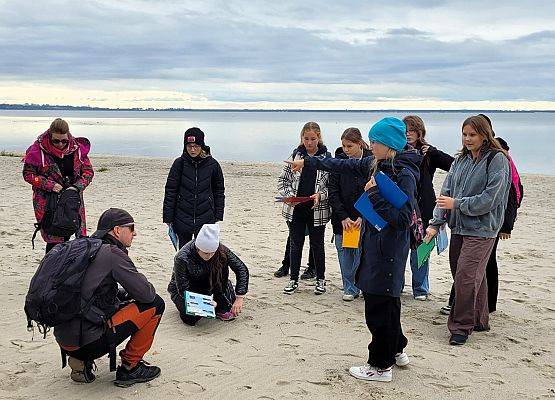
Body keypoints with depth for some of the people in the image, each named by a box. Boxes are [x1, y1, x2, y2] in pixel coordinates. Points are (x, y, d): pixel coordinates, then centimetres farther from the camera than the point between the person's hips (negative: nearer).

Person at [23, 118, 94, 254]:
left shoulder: (77, 148, -2)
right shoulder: (37, 149, -9)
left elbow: (88, 171, 5)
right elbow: (28, 174, -4)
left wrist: (77, 187, -12)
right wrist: (50, 185, -16)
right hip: (47, 203, -3)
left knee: (66, 237, 4)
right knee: (54, 240, -7)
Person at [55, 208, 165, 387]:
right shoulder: (112, 253, -12)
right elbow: (146, 294, -12)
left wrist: (123, 293, 15)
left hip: (64, 339, 9)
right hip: (87, 342, -9)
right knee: (155, 305, 0)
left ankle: (82, 360, 17)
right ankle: (129, 368, 8)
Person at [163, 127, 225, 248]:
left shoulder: (212, 164, -2)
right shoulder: (179, 163, -4)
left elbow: (219, 191, 8)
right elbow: (170, 191, 0)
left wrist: (218, 216, 6)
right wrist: (168, 217, -2)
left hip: (206, 219, 0)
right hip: (182, 219, 0)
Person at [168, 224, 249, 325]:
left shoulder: (220, 251, -23)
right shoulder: (182, 258, -32)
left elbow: (242, 269, -21)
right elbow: (183, 290, -25)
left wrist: (239, 298, -28)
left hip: (204, 283, 3)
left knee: (221, 265, -25)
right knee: (191, 318, -32)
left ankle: (222, 309, -14)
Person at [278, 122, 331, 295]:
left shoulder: (326, 157, -3)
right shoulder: (296, 155, 2)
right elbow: (282, 180, 6)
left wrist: (320, 195, -17)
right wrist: (289, 195, -11)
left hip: (317, 210, -1)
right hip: (295, 209, 2)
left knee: (317, 245, 10)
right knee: (296, 245, 10)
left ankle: (320, 280, 25)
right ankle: (294, 280, 22)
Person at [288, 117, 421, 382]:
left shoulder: (403, 174, -19)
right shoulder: (376, 164, 7)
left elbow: (402, 219, -23)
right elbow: (343, 166, 18)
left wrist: (375, 194, -23)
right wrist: (307, 162, 22)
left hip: (388, 249, -9)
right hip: (374, 243, 9)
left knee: (378, 305, 1)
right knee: (386, 301, 20)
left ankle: (381, 366, 15)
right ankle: (396, 350, 37)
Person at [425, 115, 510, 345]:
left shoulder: (497, 159, -8)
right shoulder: (461, 160, 10)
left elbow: (490, 198, -14)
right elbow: (446, 192, 8)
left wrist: (457, 204, -12)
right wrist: (435, 223, 0)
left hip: (481, 229, -6)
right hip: (459, 227, 6)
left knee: (465, 276, -10)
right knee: (474, 276, 14)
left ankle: (461, 327, 2)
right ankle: (479, 321, 28)